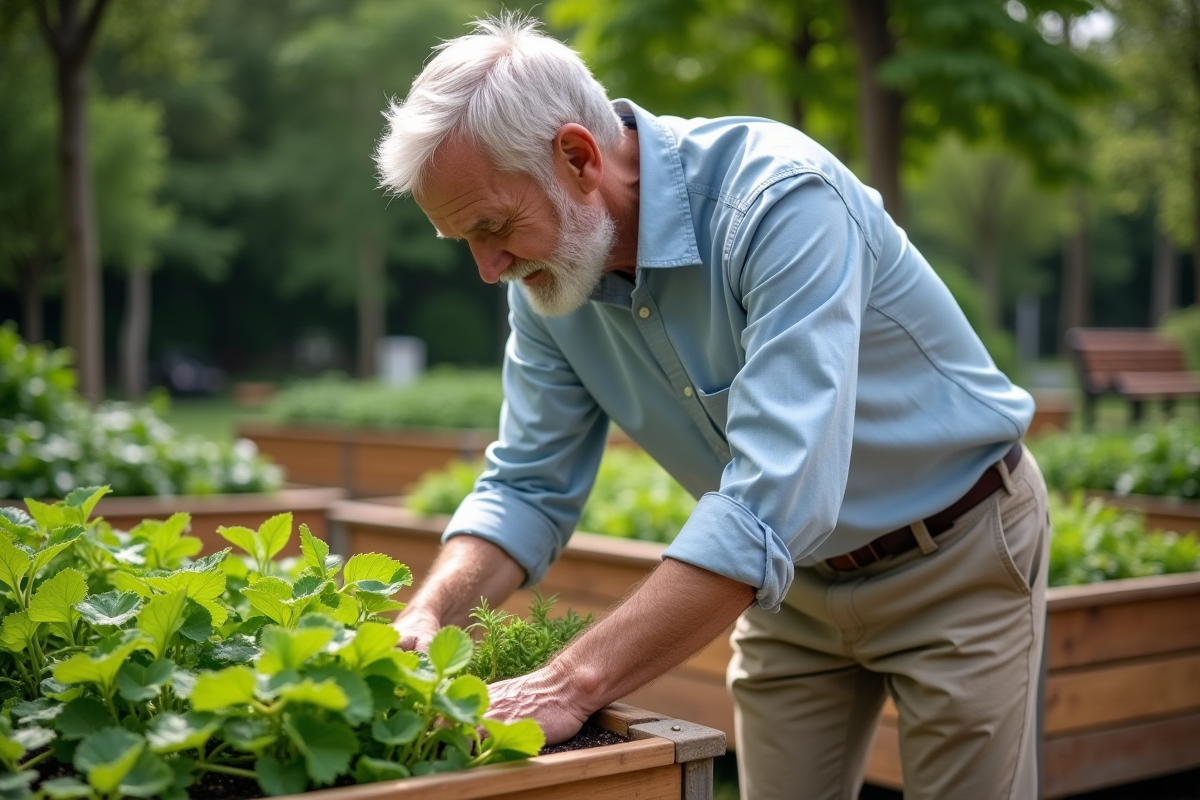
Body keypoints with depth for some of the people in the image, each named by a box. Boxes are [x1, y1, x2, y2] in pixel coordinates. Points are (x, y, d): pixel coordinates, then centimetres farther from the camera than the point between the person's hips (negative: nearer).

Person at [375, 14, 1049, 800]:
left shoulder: (782, 199, -33)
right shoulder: (550, 275, -11)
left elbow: (771, 505, -40)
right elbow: (529, 487, -3)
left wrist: (575, 684, -43)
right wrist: (428, 616, -22)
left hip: (953, 555, -5)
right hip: (795, 576, 5)